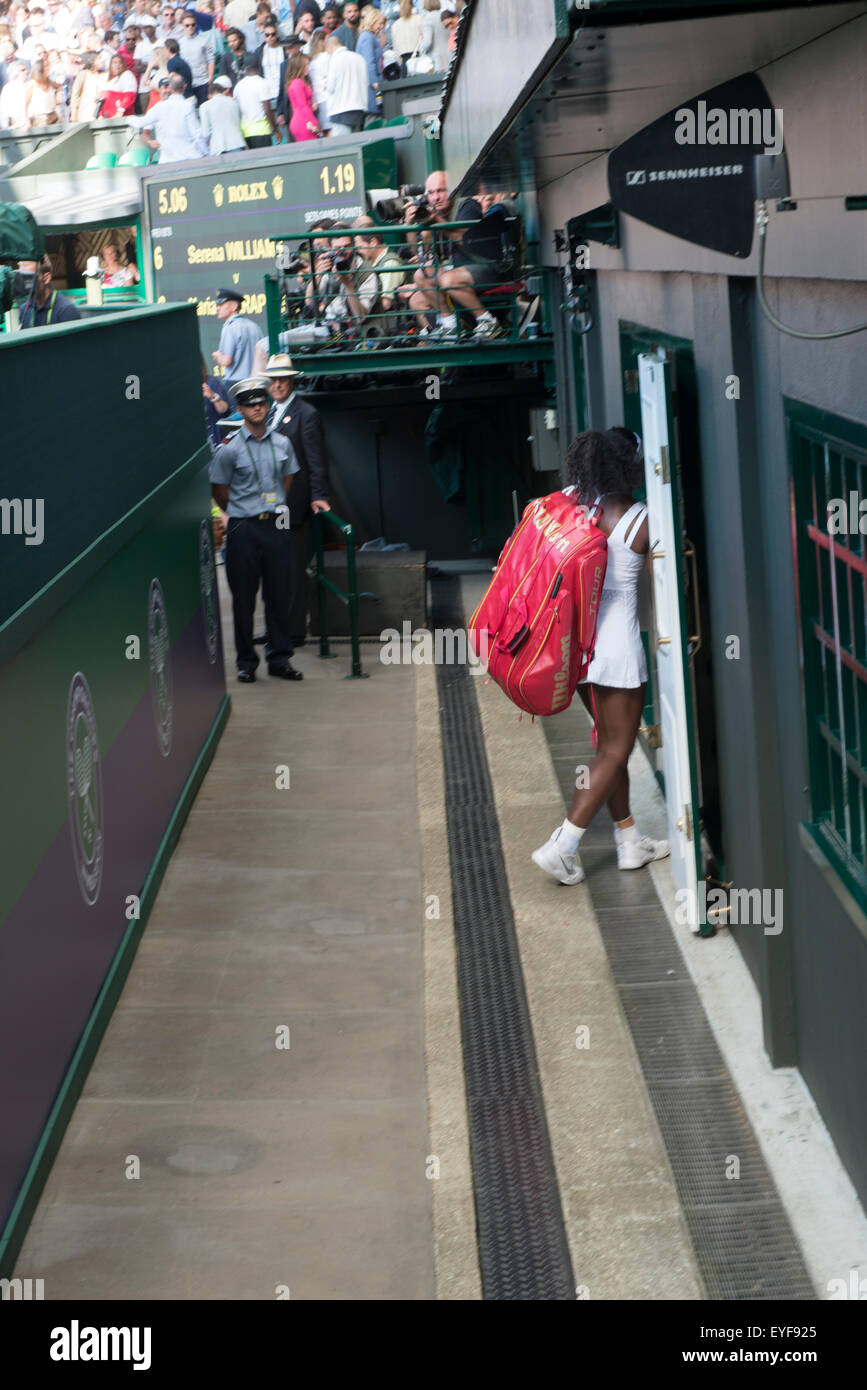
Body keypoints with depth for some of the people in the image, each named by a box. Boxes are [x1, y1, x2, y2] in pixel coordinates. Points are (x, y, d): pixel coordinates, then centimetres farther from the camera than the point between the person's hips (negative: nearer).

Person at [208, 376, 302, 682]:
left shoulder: (282, 444, 6)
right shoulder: (229, 449, -5)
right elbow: (219, 491, 4)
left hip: (277, 527, 3)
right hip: (243, 530, -3)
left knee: (279, 594, 6)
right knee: (243, 597, 2)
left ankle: (280, 659, 15)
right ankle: (246, 661, 11)